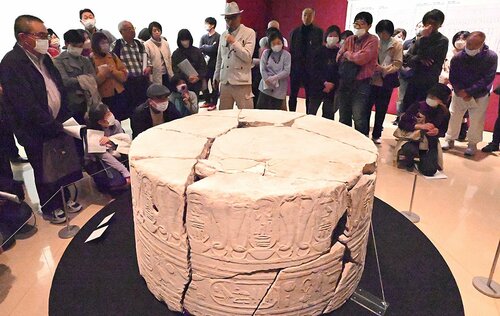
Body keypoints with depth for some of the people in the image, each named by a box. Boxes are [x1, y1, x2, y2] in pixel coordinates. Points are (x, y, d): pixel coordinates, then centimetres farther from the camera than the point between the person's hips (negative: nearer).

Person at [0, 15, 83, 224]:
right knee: (45, 173, 10)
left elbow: (58, 88, 13)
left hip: (58, 125, 6)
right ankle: (49, 208, 31)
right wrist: (56, 127, -21)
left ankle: (64, 197, 37)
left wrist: (65, 118, 5)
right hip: (36, 132, -6)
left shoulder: (43, 57, 6)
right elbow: (27, 106, -24)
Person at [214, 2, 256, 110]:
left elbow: (248, 56, -12)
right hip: (224, 82, 5)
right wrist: (216, 77, 23)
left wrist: (234, 42, -11)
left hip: (241, 82, -5)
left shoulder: (249, 33, -2)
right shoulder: (223, 35, 15)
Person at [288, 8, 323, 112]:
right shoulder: (295, 32, 10)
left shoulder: (319, 32, 3)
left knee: (310, 96, 4)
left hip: (311, 68, -2)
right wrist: (290, 66, 3)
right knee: (293, 95, 6)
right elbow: (291, 50, 10)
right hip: (296, 67, 2)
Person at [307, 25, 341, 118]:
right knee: (311, 113, 0)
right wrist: (324, 82, -16)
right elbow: (315, 70, -4)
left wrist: (332, 84, -12)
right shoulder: (319, 51, 5)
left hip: (332, 89, 1)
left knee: (328, 116, 3)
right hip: (317, 87, 0)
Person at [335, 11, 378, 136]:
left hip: (361, 84, -5)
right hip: (345, 82, 5)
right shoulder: (349, 39, 13)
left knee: (359, 119, -7)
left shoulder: (372, 40, -4)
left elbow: (362, 58, -18)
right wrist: (355, 58, -8)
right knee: (344, 118, 12)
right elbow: (339, 58, 5)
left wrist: (348, 54, -1)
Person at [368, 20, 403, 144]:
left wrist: (383, 69, -24)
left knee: (381, 111, 9)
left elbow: (397, 64, -9)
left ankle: (376, 135, 23)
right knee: (367, 108, 5)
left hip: (386, 83, -1)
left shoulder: (397, 44, -3)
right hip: (371, 80, 1)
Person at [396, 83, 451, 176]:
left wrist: (437, 131, -14)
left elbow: (443, 131, 10)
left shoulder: (444, 113, -3)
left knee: (430, 171, -18)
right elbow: (402, 123, -11)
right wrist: (420, 126, -22)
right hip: (412, 137, -3)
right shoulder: (418, 106, -12)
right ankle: (408, 161, -1)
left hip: (430, 143, 3)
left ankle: (421, 160, 20)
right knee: (410, 150, -41)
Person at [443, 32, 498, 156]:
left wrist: (468, 91, -23)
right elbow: (453, 78, -7)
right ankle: (449, 140, 22)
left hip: (480, 96, -1)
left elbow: (487, 79, -18)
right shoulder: (457, 57, -13)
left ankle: (472, 144, 18)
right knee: (453, 117, 6)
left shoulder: (491, 57, -16)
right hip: (459, 94, 1)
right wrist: (461, 91, -19)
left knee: (476, 121, 3)